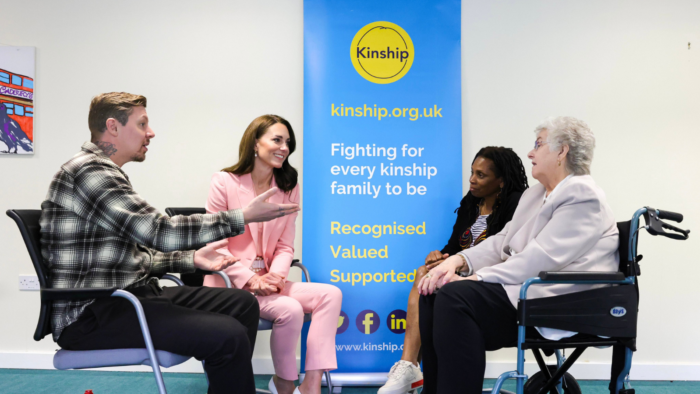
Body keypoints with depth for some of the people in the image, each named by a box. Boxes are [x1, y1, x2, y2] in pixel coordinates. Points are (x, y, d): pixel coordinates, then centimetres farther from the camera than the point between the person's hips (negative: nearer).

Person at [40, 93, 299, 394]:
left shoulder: (105, 173, 19)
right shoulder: (89, 171, -14)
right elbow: (160, 232, -21)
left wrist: (191, 258, 5)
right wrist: (243, 217, -18)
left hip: (127, 296, 10)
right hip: (92, 315, -10)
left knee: (242, 304, 8)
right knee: (230, 336, -25)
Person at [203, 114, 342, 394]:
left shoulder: (289, 188, 11)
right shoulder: (225, 182, -4)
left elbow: (285, 246, 7)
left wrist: (276, 275, -14)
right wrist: (250, 279, -18)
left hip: (267, 280, 5)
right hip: (231, 282, -5)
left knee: (330, 294, -17)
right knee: (290, 309, -29)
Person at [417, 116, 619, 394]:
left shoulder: (582, 194, -10)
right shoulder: (534, 195, 20)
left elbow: (542, 257, -20)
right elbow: (501, 243, 15)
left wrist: (478, 278, -20)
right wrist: (457, 261, -4)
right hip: (525, 289, 9)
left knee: (455, 296, -27)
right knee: (435, 292, -5)